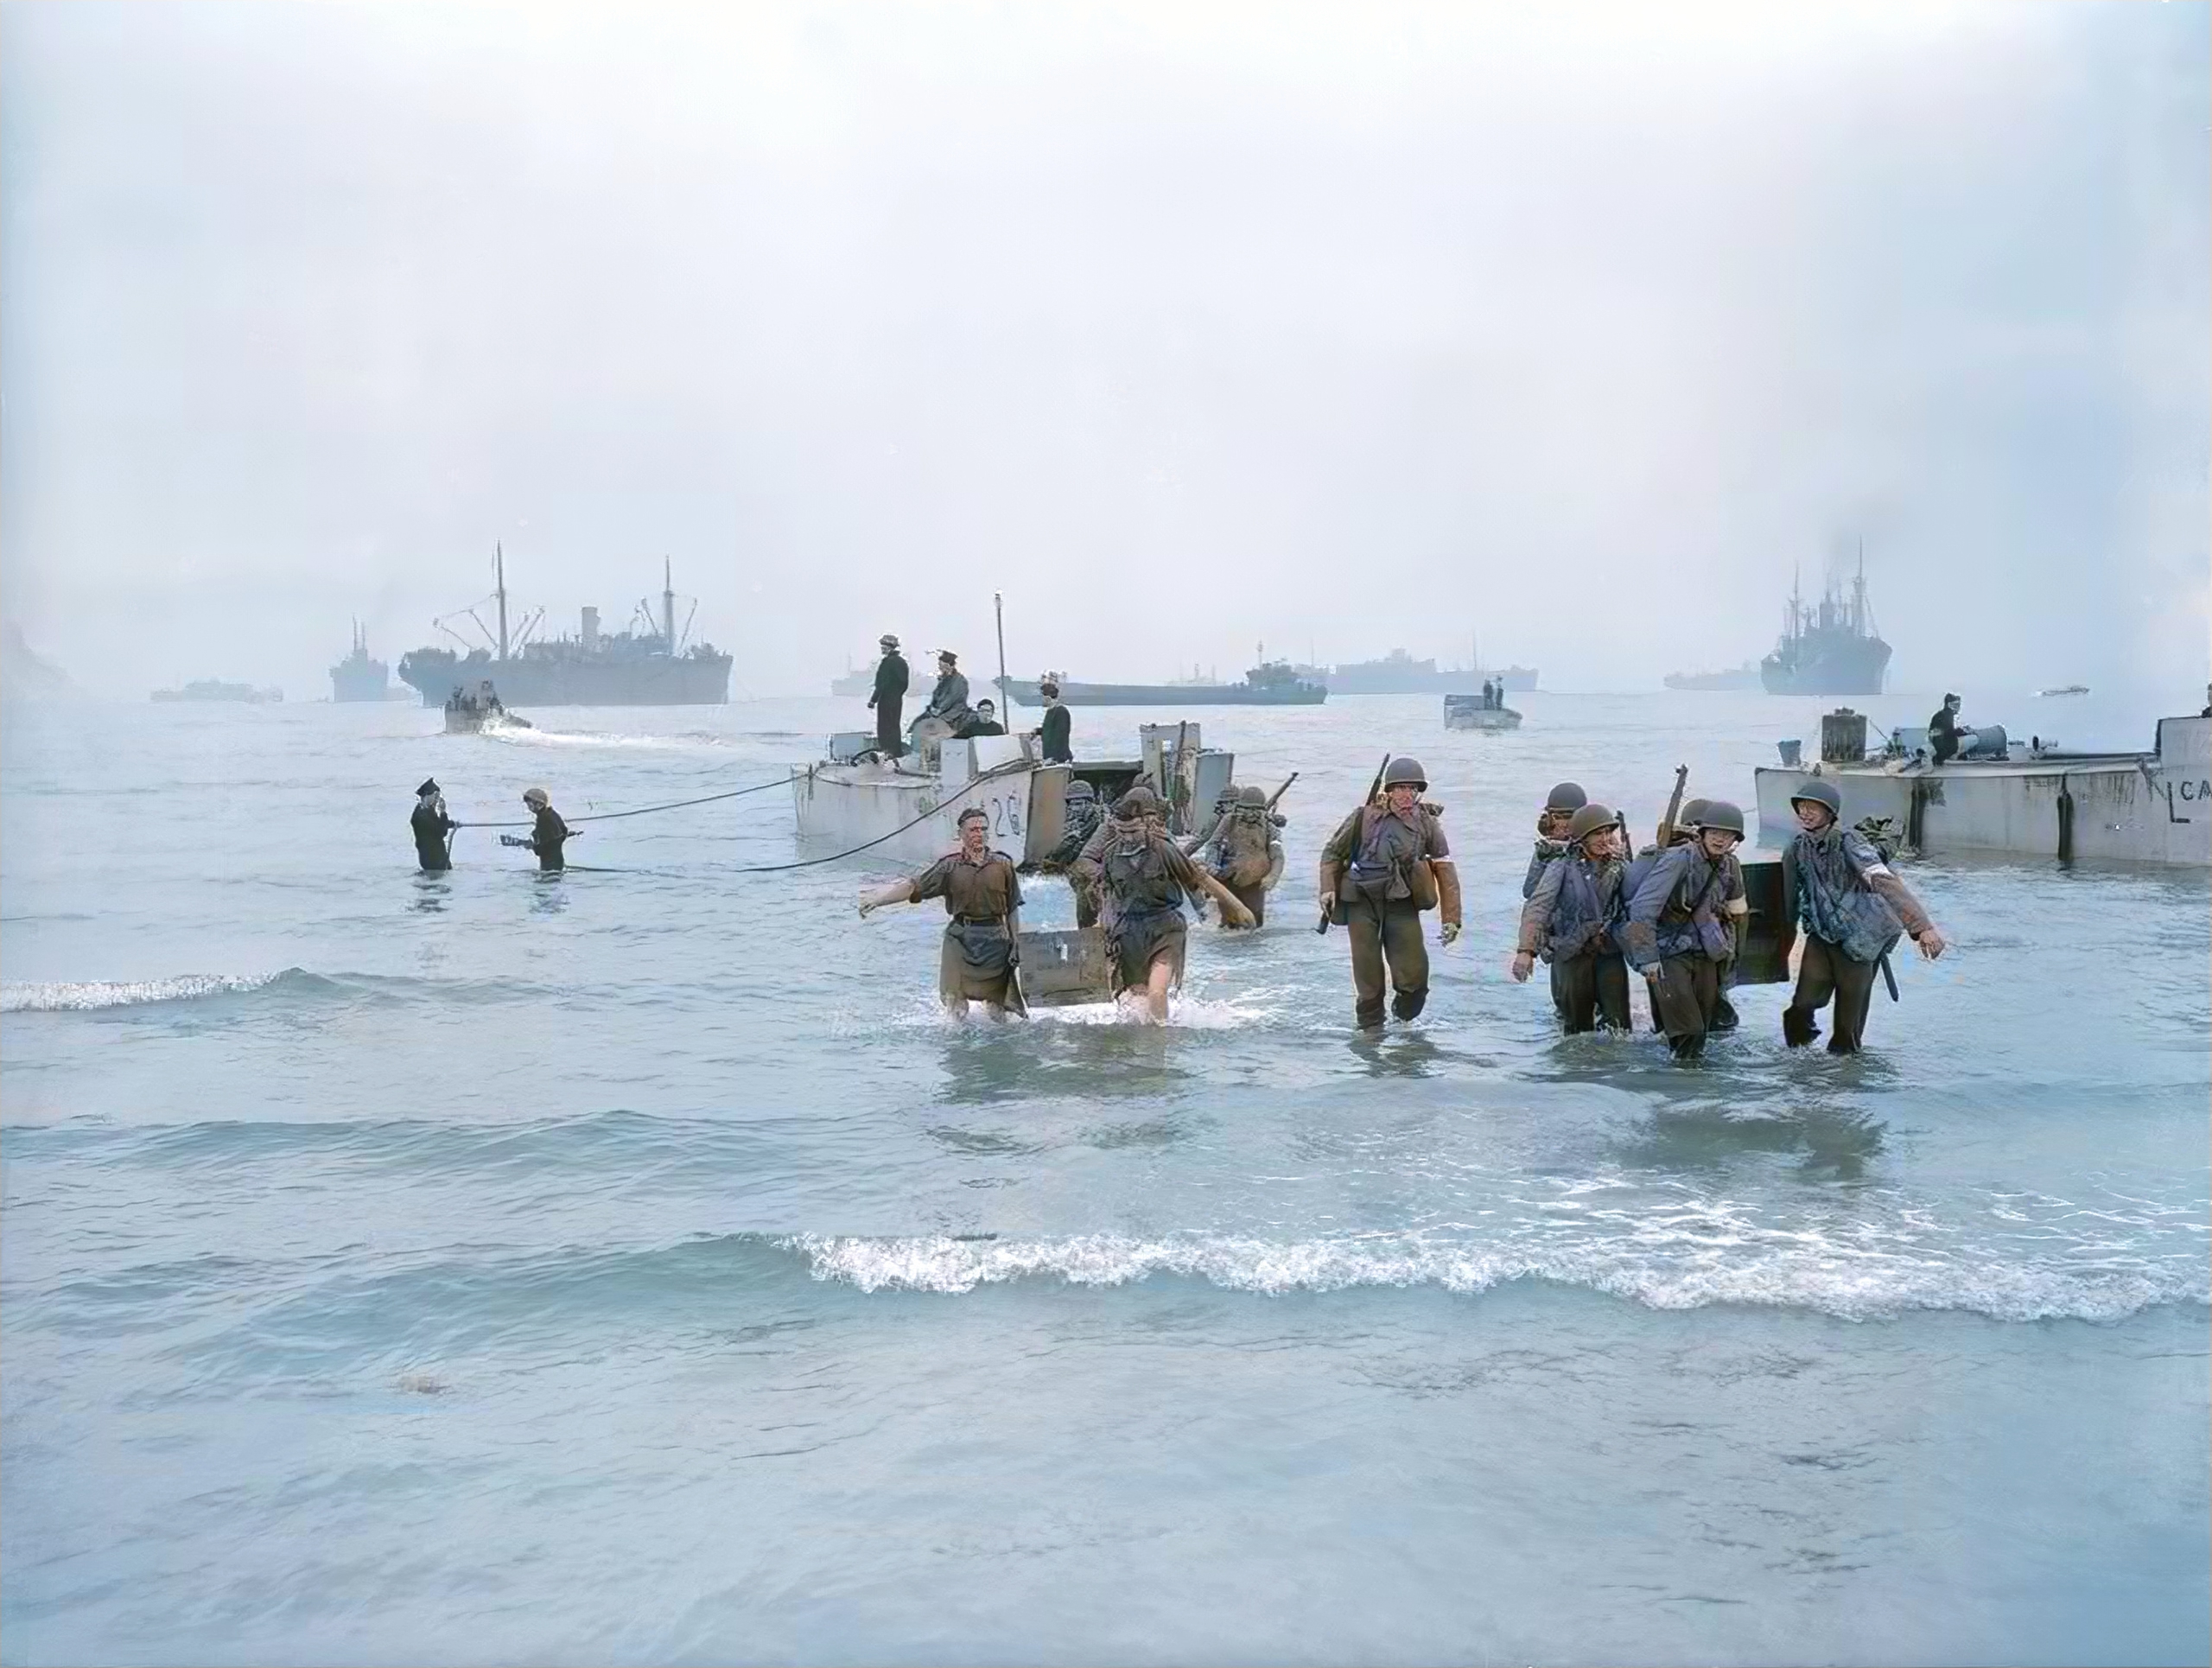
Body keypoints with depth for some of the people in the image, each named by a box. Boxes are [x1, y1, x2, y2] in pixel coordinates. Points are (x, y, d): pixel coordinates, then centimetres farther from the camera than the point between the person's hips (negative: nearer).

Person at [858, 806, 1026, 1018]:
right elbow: (913, 887, -4)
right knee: (955, 1002, 1)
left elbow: (1013, 909, 6)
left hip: (995, 940, 0)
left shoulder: (1003, 865, 3)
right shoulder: (950, 866, 1)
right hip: (961, 939, 0)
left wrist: (1016, 945, 1)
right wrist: (876, 900, -15)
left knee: (997, 1007, 4)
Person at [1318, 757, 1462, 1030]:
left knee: (1413, 972, -6)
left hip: (1402, 904, 1)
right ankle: (1370, 1025, 21)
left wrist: (1451, 918, 0)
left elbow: (1445, 871, 4)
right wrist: (1328, 888, -4)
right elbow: (1333, 853, 9)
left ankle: (1405, 1015, 24)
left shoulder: (1427, 823, 2)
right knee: (1367, 972, 2)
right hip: (1361, 902, 0)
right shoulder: (1364, 817, -2)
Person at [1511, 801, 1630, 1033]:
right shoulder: (1561, 870, -4)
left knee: (1619, 1027, -3)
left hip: (1610, 955, 2)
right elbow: (1536, 907, -14)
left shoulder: (1621, 869, 7)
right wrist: (1525, 950, -28)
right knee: (1578, 1029, 6)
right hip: (1572, 955, -2)